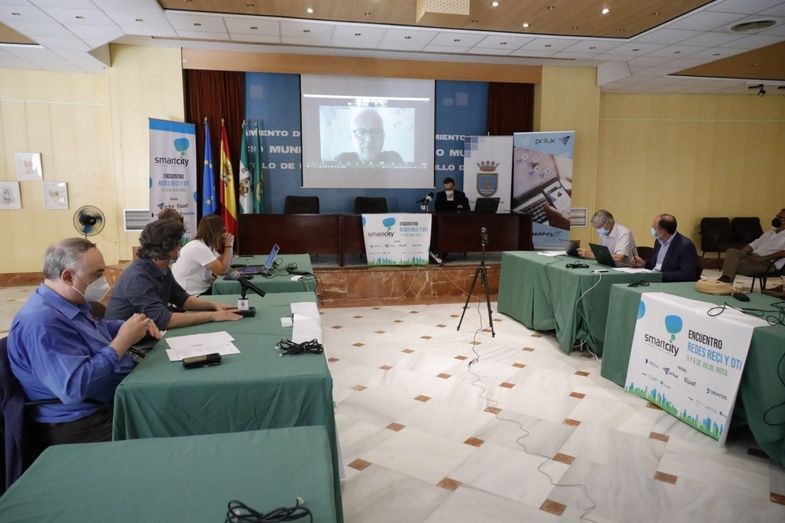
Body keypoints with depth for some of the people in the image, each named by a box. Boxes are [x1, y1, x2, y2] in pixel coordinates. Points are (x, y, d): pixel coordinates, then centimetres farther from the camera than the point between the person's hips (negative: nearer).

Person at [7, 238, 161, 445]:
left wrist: (131, 325, 6)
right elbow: (75, 387, -34)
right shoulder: (42, 321, -26)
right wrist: (123, 341, -27)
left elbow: (98, 327, 27)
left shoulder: (69, 303, 6)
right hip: (79, 426, -10)